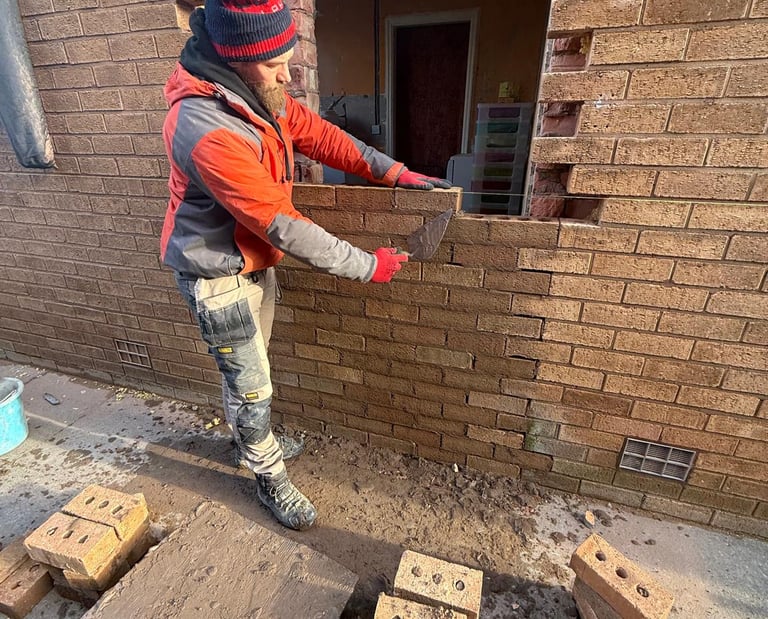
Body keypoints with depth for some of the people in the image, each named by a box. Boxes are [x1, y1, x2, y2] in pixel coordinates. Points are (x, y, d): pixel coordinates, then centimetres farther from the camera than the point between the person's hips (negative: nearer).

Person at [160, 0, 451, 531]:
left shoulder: (256, 93, -3)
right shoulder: (207, 129, -31)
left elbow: (319, 135, 4)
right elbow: (282, 225, -32)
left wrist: (392, 172, -5)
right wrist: (366, 265, -25)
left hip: (256, 262, 8)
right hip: (218, 276, -8)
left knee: (248, 371, 24)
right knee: (251, 386, 6)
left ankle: (252, 442, 49)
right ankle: (271, 477, 31)